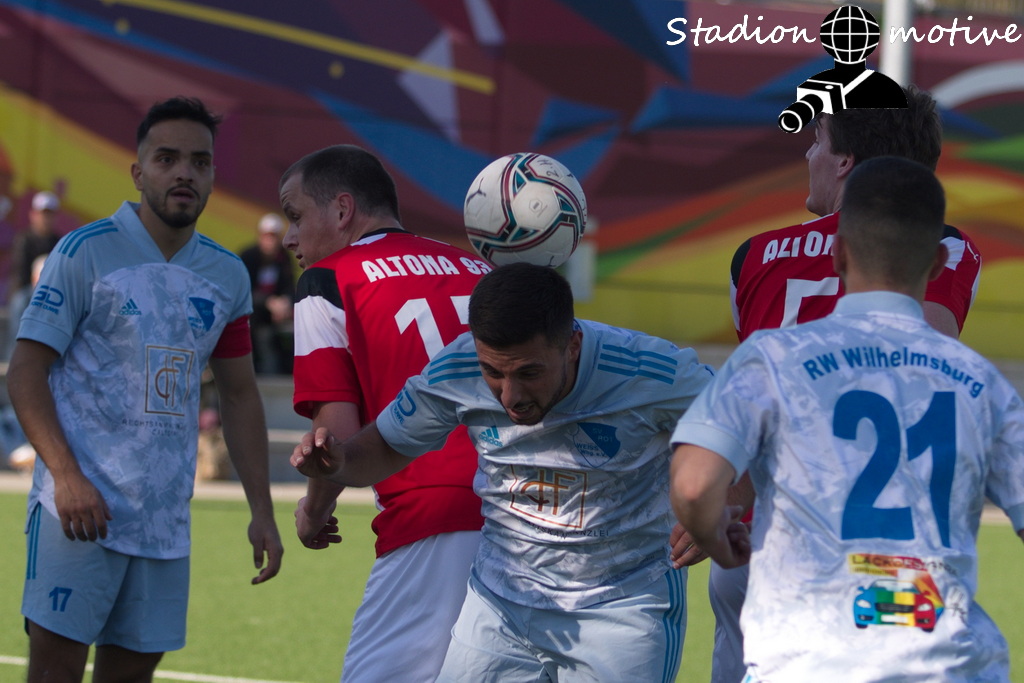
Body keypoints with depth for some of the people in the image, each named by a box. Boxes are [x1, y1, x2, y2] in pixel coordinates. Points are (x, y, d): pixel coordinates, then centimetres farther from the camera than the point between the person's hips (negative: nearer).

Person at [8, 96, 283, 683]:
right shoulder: (85, 253, -4)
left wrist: (262, 512, 14)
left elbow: (240, 397, 19)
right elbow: (26, 373, -6)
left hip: (165, 518, 5)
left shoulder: (227, 276, 12)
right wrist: (67, 477, -18)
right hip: (82, 504, -5)